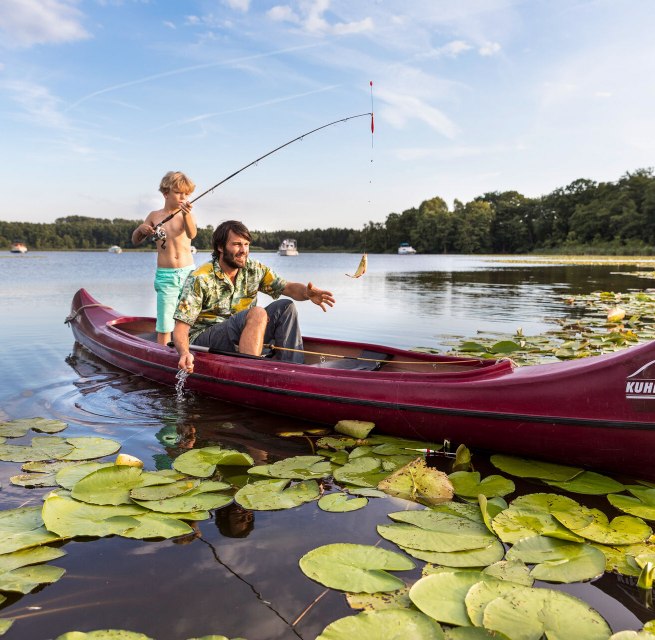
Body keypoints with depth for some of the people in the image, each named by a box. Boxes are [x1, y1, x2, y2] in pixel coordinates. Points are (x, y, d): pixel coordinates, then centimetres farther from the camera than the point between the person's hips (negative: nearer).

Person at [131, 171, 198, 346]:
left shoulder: (186, 214, 2)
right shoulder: (154, 216, 8)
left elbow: (192, 234, -21)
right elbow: (135, 241, 17)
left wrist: (186, 214, -42)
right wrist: (140, 229, -5)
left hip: (188, 273, -1)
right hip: (165, 276, 1)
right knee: (164, 325, 1)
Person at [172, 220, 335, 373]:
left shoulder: (254, 270, 2)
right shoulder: (199, 279, -15)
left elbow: (288, 287, 0)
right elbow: (180, 327, -18)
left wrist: (307, 293, -24)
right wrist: (184, 353, -39)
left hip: (240, 339, 7)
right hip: (202, 342, -6)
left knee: (285, 307, -9)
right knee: (257, 313, -30)